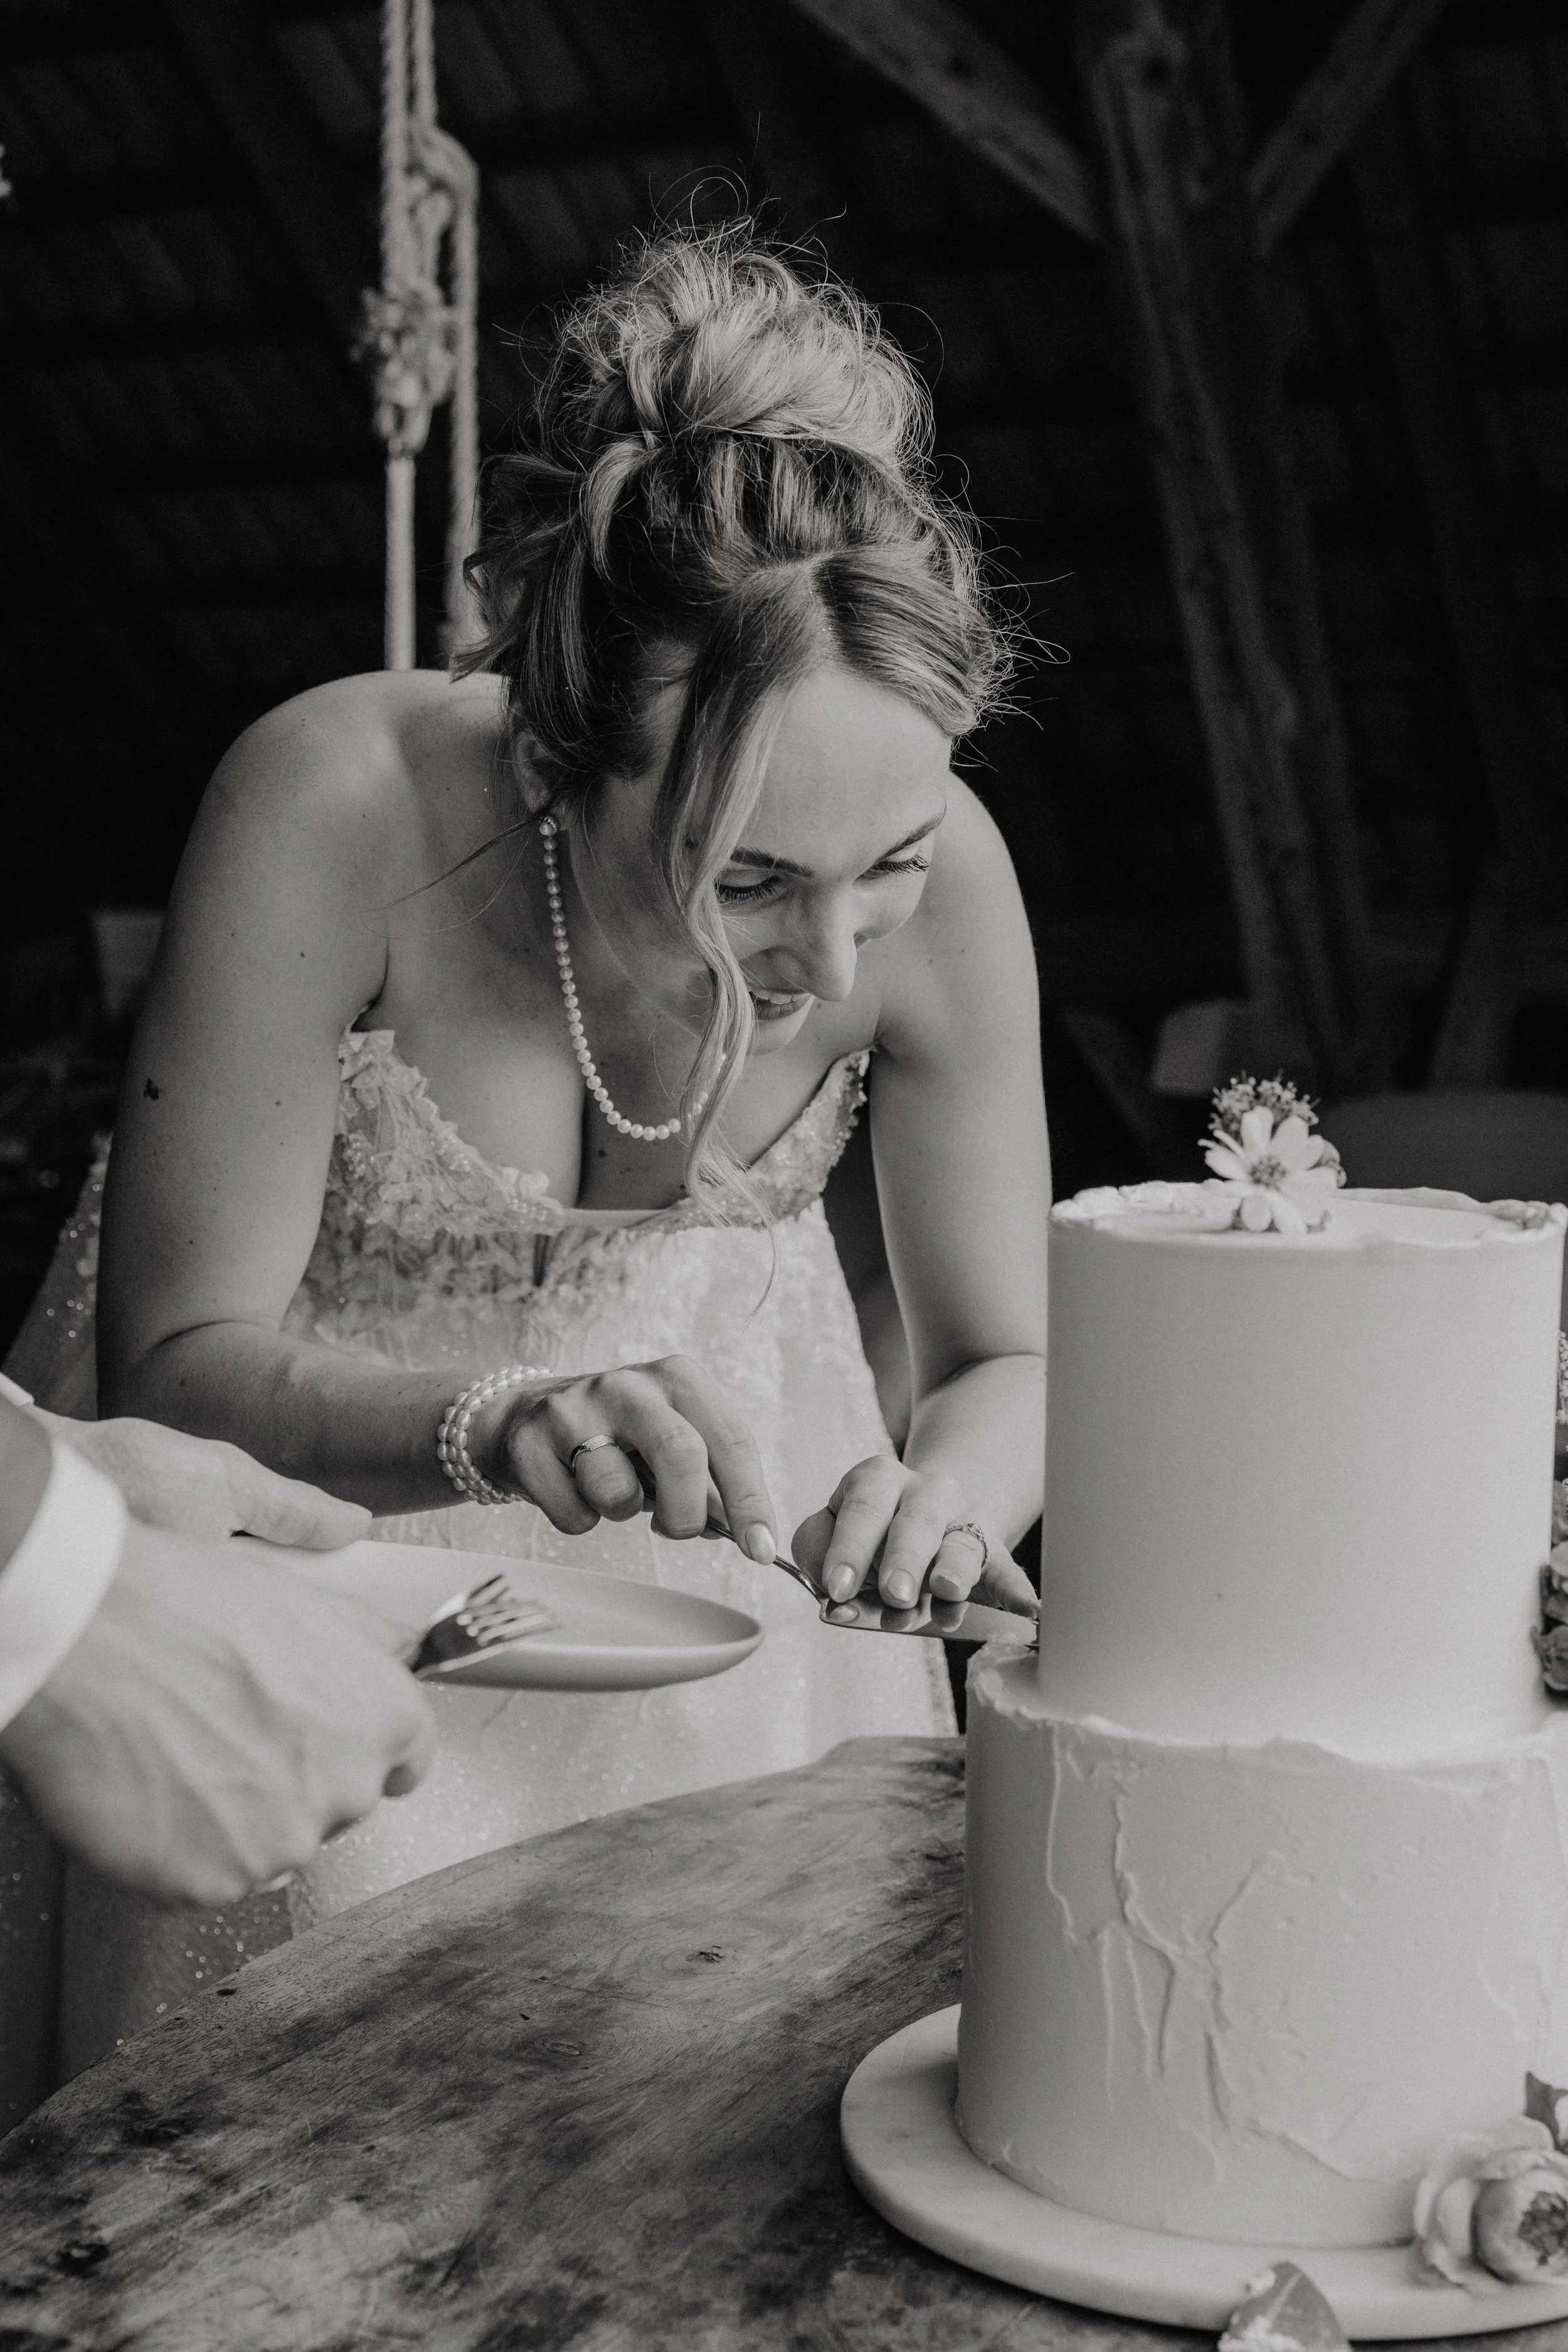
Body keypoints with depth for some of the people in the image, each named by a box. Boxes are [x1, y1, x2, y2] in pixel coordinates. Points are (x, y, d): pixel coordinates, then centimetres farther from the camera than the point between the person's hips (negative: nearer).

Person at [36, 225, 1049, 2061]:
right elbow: (170, 1364, -24)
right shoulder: (336, 807, -32)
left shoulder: (940, 873, -23)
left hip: (733, 1505, 3)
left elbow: (1004, 1361, -10)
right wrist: (487, 1424, -42)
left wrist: (947, 1496, -32)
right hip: (342, 1484, -2)